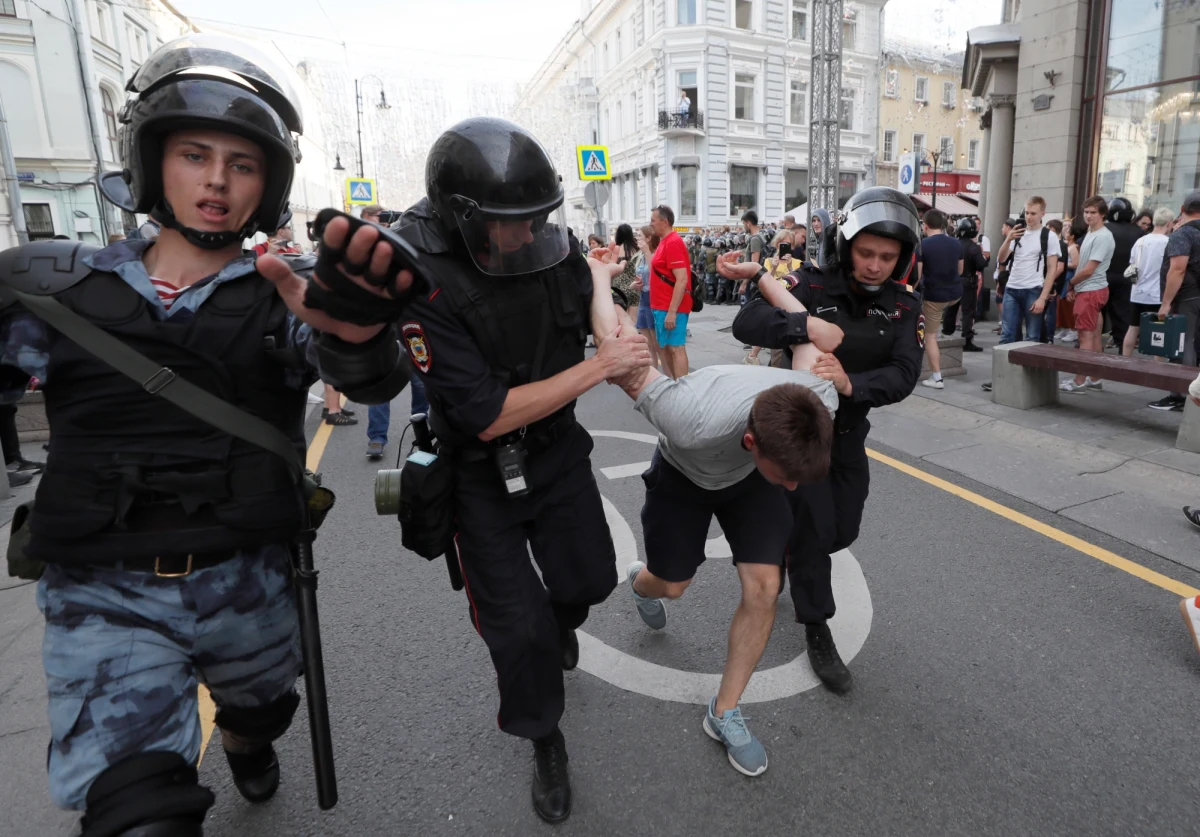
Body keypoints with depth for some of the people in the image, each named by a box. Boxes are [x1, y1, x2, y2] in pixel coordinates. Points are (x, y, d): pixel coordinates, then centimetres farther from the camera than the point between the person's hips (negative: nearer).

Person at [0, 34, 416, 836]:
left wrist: (357, 334, -48)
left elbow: (372, 381, -25)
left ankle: (248, 744, 64)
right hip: (104, 597, -1)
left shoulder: (285, 295, -7)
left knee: (261, 710, 29)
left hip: (249, 584, 1)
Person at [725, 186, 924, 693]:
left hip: (849, 431, 5)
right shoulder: (812, 286, -16)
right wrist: (805, 326, -46)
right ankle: (818, 633, 14)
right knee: (814, 526, -5)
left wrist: (851, 383, -40)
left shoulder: (904, 308, -6)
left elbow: (904, 375, -20)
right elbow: (747, 323, -29)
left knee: (842, 530, 14)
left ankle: (780, 551, 44)